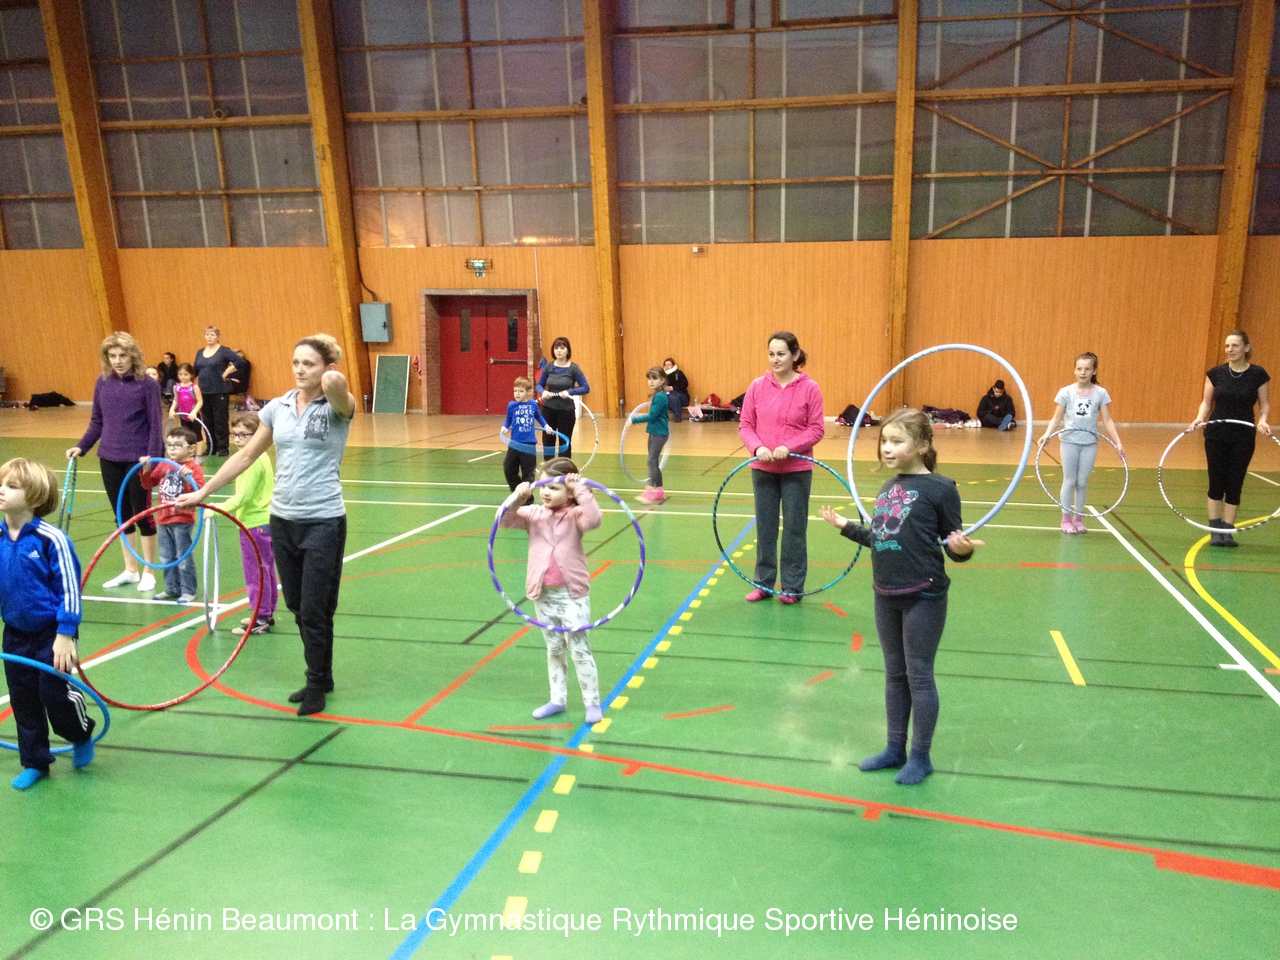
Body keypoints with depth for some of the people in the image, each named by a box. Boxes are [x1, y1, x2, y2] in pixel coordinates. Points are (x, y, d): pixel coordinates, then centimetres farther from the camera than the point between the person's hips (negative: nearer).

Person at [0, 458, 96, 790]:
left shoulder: (50, 539, -19)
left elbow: (69, 588, -17)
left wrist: (65, 635, -18)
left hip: (51, 634, -6)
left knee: (54, 692, -4)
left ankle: (81, 735, 27)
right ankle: (34, 763, 27)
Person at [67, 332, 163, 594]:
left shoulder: (147, 384, -8)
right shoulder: (102, 383, 5)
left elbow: (155, 424, -9)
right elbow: (97, 421, 13)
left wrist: (152, 455, -20)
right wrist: (81, 446, 2)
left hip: (139, 460, -5)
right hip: (109, 458, 5)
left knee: (142, 513, 4)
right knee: (122, 515, 12)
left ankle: (148, 572, 16)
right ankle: (130, 570, 24)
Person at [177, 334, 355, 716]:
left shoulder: (335, 407, -6)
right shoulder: (277, 408, 7)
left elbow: (338, 387, -32)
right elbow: (245, 456, 14)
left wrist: (335, 382, -46)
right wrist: (202, 492, 16)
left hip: (323, 522, -5)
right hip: (283, 520, 6)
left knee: (315, 611, 1)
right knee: (297, 607, 14)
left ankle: (317, 685, 20)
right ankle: (321, 677, 31)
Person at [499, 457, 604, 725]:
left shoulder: (574, 515, -10)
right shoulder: (534, 514, 2)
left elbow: (594, 519, -29)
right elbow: (505, 521, -7)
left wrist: (581, 489, -28)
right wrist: (517, 499, -22)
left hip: (572, 594, -4)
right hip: (543, 595, 5)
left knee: (579, 649, 1)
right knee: (554, 650, 17)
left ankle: (592, 703, 13)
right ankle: (558, 700, 29)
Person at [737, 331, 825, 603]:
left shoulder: (809, 388, -7)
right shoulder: (757, 386, 0)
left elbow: (816, 430, -6)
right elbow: (745, 425, 2)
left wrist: (789, 447, -20)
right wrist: (757, 448, -16)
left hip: (797, 471, -2)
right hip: (763, 469, 3)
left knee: (795, 529, 6)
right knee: (765, 528, 12)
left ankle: (792, 587, 18)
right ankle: (763, 583, 24)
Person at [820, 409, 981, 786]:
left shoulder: (940, 488, -12)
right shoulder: (887, 487, 9)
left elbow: (954, 543, -9)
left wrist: (961, 548, -31)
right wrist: (845, 526, 21)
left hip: (924, 597, -7)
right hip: (886, 596, 7)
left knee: (919, 676, 6)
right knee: (894, 673, 18)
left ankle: (921, 757, 22)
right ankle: (895, 748, 32)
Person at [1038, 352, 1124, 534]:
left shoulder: (1100, 393, 0)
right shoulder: (1066, 392, -3)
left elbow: (1107, 420, 1)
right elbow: (1057, 418, -1)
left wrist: (1117, 442, -6)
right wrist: (1047, 434, -17)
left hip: (1090, 443, 1)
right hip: (1070, 441, -1)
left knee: (1082, 482, 5)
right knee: (1069, 481, 5)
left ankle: (1078, 519, 17)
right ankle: (1066, 520, 14)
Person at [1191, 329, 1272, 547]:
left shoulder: (1258, 374, -4)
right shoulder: (1216, 373, -1)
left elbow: (1265, 404, 1)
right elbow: (1206, 402, 3)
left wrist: (1263, 421, -17)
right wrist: (1200, 418, -15)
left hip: (1243, 438, -1)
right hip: (1216, 436, 1)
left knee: (1234, 485, 3)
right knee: (1216, 484, 3)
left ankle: (1227, 531, 11)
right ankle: (1215, 531, 10)